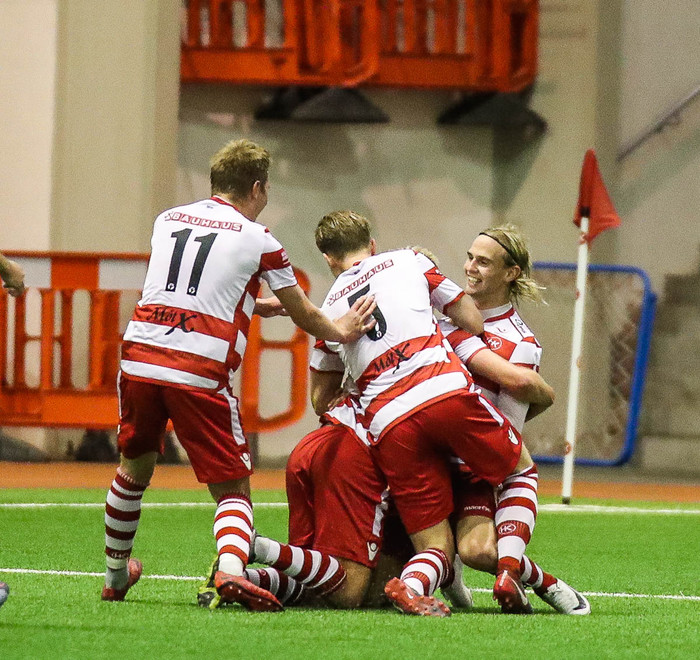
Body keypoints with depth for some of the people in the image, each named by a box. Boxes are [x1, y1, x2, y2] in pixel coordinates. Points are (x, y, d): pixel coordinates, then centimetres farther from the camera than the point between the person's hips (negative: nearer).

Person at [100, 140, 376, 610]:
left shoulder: (168, 221, 18)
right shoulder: (257, 239, 5)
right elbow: (304, 315, 17)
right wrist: (341, 330, 37)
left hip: (139, 357, 4)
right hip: (201, 372, -4)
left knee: (134, 469, 26)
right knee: (233, 489, 3)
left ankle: (115, 576, 40)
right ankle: (231, 567, -25)